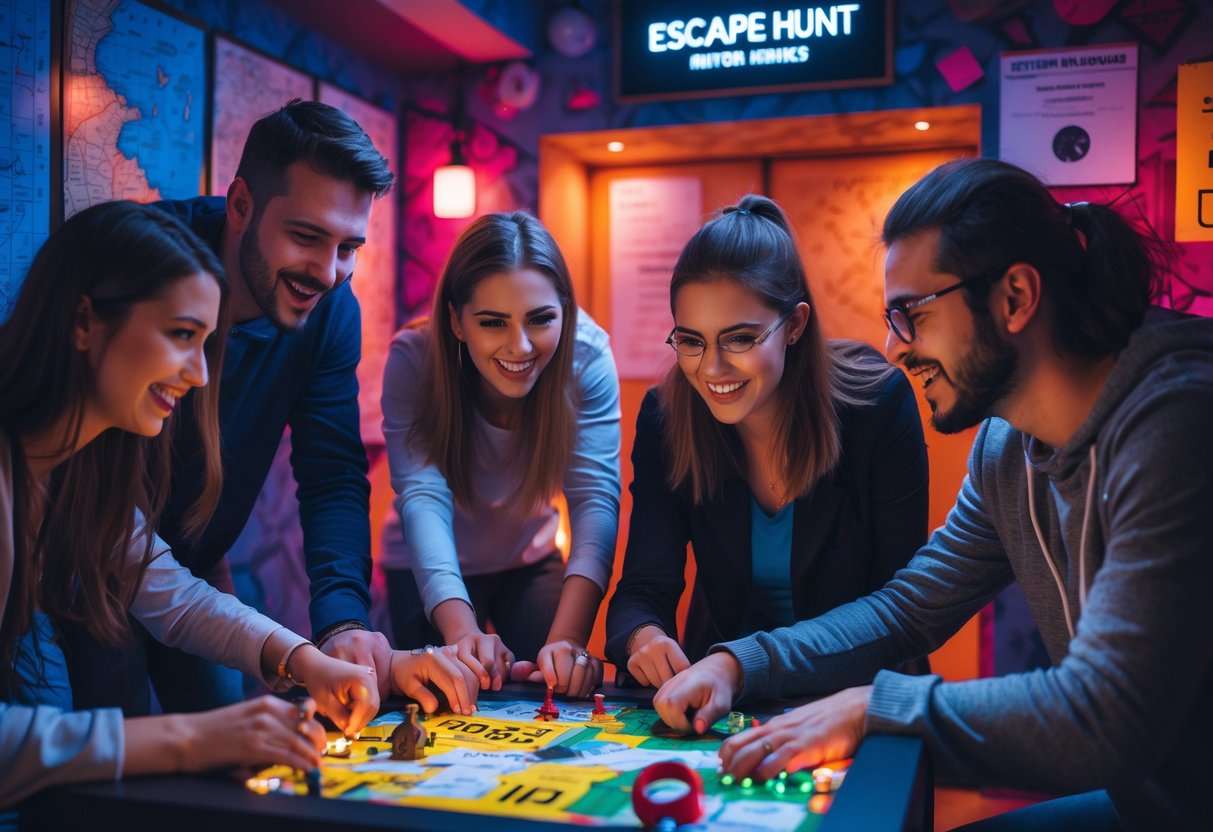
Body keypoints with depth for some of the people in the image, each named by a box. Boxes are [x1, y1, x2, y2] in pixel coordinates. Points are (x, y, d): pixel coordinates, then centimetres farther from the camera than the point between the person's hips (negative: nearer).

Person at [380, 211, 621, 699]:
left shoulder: (587, 354, -27)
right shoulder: (412, 359, -29)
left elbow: (595, 497, -35)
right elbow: (422, 495, -38)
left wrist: (568, 639, -49)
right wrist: (462, 629, -54)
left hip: (531, 562, 2)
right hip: (430, 569, -1)